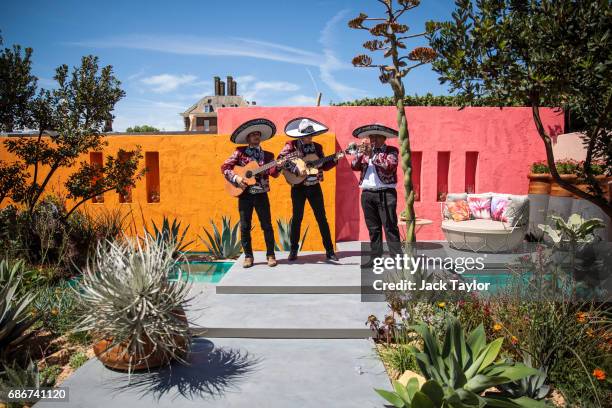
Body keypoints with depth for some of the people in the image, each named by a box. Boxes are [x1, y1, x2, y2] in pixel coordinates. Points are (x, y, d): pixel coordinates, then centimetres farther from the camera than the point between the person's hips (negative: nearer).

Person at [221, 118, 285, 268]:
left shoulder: (268, 155, 8)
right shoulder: (240, 152, 4)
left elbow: (274, 173, -5)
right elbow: (224, 167, 1)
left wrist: (278, 165, -25)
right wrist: (235, 178, -13)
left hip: (261, 194, 1)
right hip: (244, 194, -1)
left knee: (267, 225, 2)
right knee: (245, 227, 4)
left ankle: (270, 255, 13)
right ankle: (248, 256, 15)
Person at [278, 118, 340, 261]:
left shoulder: (317, 147, 7)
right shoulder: (292, 145, -5)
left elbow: (324, 166, 9)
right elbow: (281, 159, -19)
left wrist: (335, 159, -6)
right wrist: (296, 170, -27)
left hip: (314, 186, 3)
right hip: (298, 187, -3)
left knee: (322, 218, 4)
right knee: (297, 218, 5)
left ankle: (329, 250, 11)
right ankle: (293, 250, 17)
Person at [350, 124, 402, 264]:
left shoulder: (391, 151, 4)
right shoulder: (364, 151, 18)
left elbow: (390, 165, -14)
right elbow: (354, 166, 6)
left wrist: (372, 155, -14)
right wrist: (360, 153, -10)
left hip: (386, 193, -4)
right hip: (367, 194, 5)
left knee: (390, 227, -7)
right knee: (373, 228, 8)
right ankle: (375, 257, 15)